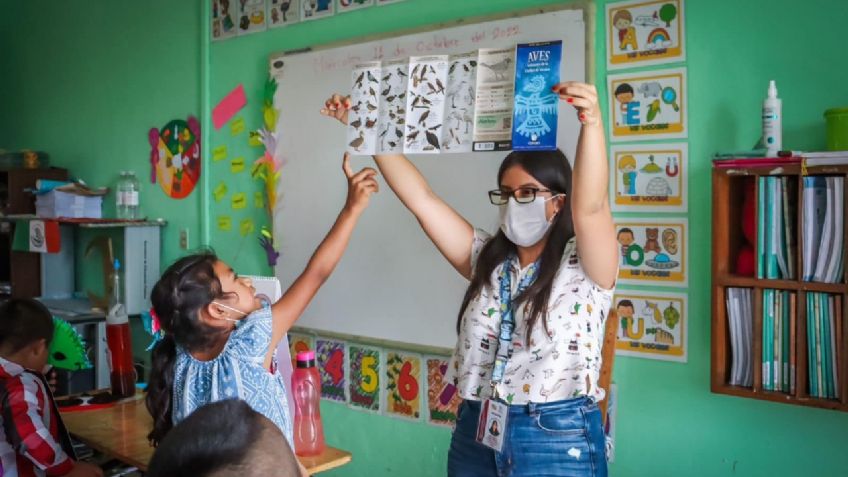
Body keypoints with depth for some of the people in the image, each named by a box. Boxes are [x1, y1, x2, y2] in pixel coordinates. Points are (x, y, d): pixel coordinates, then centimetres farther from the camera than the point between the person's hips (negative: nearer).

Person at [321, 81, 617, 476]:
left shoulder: (583, 265, -5)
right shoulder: (487, 259, 8)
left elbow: (590, 208, -25)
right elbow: (420, 198, 4)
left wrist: (591, 124, -38)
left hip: (558, 441, -4)